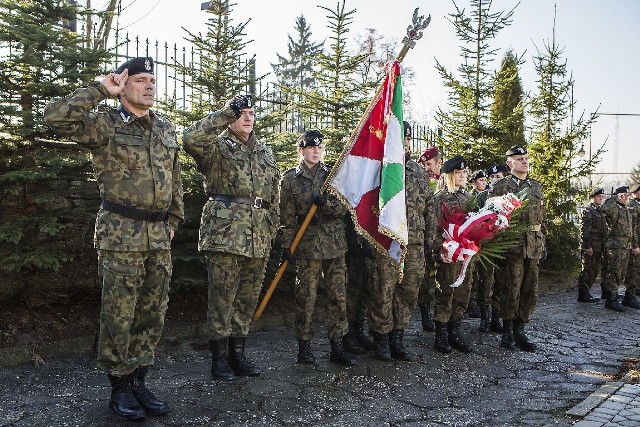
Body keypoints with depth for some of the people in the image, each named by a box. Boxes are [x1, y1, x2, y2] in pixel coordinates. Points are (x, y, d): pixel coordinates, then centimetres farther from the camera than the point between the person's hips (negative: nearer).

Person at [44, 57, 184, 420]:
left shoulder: (167, 129, 14)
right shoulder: (105, 125, -4)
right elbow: (56, 116, -19)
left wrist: (174, 218, 16)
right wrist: (101, 90, -14)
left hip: (159, 237, 6)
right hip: (121, 235, -6)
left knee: (153, 314, 10)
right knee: (119, 315, 2)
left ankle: (139, 381, 24)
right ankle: (120, 387, 17)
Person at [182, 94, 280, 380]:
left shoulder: (265, 152, 18)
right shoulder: (218, 147, 0)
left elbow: (273, 197, 21)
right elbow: (191, 139, -24)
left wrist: (273, 232, 16)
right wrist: (226, 113, -18)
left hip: (259, 238, 6)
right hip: (225, 234, -6)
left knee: (248, 300, 11)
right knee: (222, 298, -1)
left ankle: (237, 355, 24)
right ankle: (219, 359, 11)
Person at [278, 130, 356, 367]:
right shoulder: (290, 178, 2)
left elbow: (344, 207, 3)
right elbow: (287, 217, 0)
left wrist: (326, 203, -15)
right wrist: (286, 245, -5)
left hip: (335, 244, 3)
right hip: (308, 245, -3)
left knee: (338, 295, 4)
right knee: (306, 297, 1)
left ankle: (337, 346, 13)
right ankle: (304, 346, 14)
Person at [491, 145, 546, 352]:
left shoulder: (537, 186, 16)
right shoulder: (501, 186, -1)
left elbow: (543, 217, 20)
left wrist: (542, 242, 14)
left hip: (534, 246, 6)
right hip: (511, 244, -6)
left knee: (530, 291, 8)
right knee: (511, 290, -1)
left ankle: (520, 329, 20)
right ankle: (507, 331, 11)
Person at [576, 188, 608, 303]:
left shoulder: (601, 212, 18)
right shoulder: (588, 211, -10)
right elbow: (584, 230, -16)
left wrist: (603, 246, 17)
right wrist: (588, 246, -20)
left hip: (598, 248, 9)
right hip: (590, 247, -9)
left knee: (595, 271, 13)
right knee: (588, 271, -5)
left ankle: (585, 292, 22)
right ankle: (583, 295, 1)